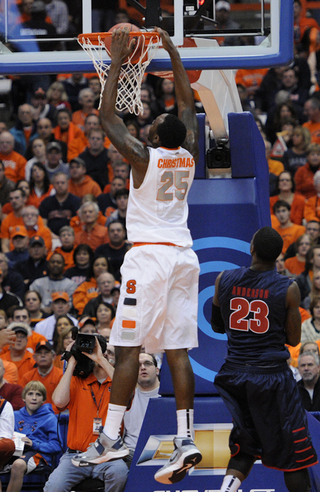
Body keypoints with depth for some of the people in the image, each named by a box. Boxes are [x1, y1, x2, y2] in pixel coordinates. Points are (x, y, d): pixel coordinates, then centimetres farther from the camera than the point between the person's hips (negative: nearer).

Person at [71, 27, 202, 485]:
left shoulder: (143, 157, -7)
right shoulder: (189, 155, 8)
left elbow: (107, 117, -1)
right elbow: (188, 105, 22)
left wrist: (117, 62, 4)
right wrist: (173, 54, 28)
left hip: (149, 256, -6)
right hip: (184, 255, 6)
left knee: (129, 348, -4)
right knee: (177, 351, 2)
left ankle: (111, 438, -5)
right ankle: (185, 440, -6)